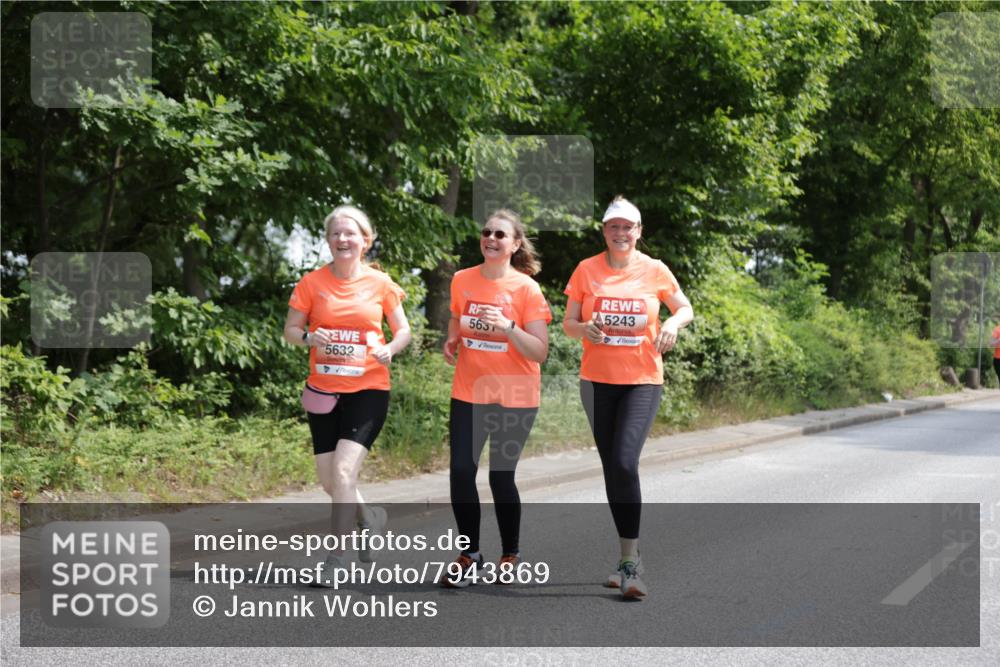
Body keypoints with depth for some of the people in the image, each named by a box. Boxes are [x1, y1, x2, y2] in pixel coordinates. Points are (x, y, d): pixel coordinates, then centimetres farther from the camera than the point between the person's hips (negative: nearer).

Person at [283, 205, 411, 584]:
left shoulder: (380, 283, -1)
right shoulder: (312, 283, 0)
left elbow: (403, 330, 8)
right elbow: (290, 330, 4)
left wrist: (390, 349, -14)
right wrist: (310, 338, -18)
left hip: (368, 390, -3)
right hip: (323, 391, 3)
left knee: (343, 472, -17)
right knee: (329, 481, 6)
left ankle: (337, 556, -3)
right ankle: (370, 518, 37)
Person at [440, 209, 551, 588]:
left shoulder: (526, 288, -9)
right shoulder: (462, 280, 2)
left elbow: (540, 352, -12)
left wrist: (508, 327, -27)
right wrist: (451, 342, 0)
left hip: (514, 398, -3)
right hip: (468, 394, 3)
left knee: (501, 476, 1)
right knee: (461, 471, -5)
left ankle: (510, 555, 22)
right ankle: (470, 554, 13)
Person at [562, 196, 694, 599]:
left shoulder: (654, 271, 1)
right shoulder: (587, 270, 2)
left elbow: (685, 309, 13)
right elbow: (568, 324, 5)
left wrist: (674, 323, -9)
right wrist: (585, 328, -17)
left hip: (642, 380, -2)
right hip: (597, 381, 2)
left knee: (625, 463, -18)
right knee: (612, 468, 8)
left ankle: (629, 563, -13)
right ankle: (630, 555, 23)